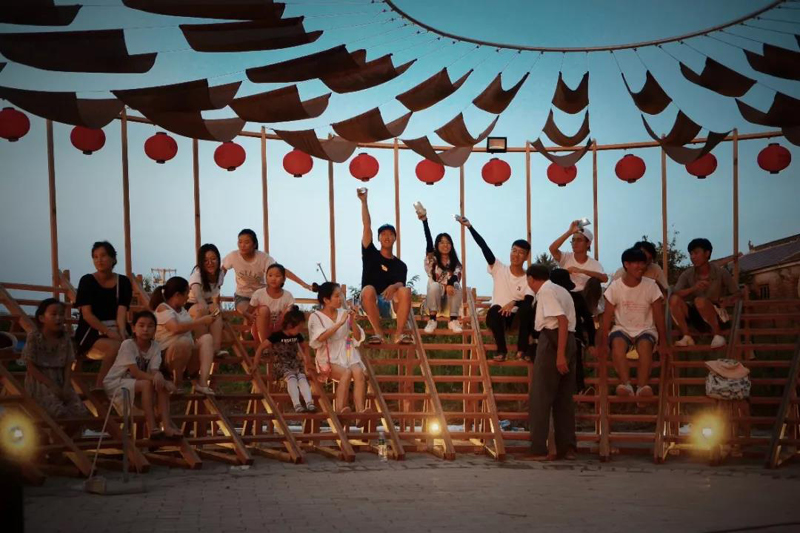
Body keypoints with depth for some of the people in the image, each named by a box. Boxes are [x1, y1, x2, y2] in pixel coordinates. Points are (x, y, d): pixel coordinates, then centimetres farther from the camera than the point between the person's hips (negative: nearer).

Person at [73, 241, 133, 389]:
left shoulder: (123, 282, 8)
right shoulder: (87, 281, 0)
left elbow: (122, 312, -4)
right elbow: (87, 314, -8)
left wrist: (121, 333, -23)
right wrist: (109, 332, -19)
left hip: (115, 329, 3)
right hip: (91, 332, -3)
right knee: (115, 347, -34)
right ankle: (99, 385, -20)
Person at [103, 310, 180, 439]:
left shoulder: (155, 347, -3)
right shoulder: (127, 344, -19)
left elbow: (155, 371, -16)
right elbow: (135, 372, -25)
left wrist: (158, 376, -39)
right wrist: (154, 378, -35)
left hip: (136, 383, 6)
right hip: (115, 385, -6)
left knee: (163, 386, -18)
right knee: (147, 384, -31)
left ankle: (167, 426, -26)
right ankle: (152, 428, -33)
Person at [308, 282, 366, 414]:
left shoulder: (344, 314, 11)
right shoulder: (316, 317, 1)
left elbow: (358, 338, 11)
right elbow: (321, 337, -17)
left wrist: (352, 320, -5)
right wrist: (340, 323, -20)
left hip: (347, 354, 3)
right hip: (329, 358, -3)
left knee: (358, 372, -30)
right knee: (346, 373, -33)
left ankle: (360, 410, -40)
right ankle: (340, 409, -36)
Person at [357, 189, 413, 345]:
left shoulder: (400, 265, 13)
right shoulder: (371, 255, 11)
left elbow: (401, 283, -5)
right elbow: (367, 228, 3)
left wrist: (394, 287, -30)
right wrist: (364, 202, -3)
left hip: (391, 304, 1)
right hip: (372, 303, -1)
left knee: (405, 291, -29)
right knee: (368, 289, -34)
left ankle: (398, 334, -32)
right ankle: (378, 333, -30)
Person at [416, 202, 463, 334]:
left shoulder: (455, 262, 4)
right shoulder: (432, 259, 1)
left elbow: (456, 275, -18)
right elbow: (428, 239, -13)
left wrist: (450, 283, -42)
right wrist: (424, 220, -28)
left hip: (450, 298, 1)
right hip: (434, 297, -1)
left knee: (455, 285, -28)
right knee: (434, 285, -31)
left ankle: (453, 320, -28)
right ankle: (432, 320, -27)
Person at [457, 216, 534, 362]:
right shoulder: (499, 269, 0)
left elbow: (529, 301, -17)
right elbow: (484, 246, -9)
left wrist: (513, 303, -37)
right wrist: (469, 227, -16)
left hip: (518, 317, 0)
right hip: (498, 316, 0)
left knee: (527, 309, -32)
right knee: (495, 310, -35)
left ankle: (522, 349, -18)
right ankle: (501, 349, -17)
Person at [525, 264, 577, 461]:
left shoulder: (545, 291, -8)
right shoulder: (561, 291, 20)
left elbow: (562, 320, -20)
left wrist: (560, 354, -24)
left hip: (552, 340, -9)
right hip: (569, 341, 9)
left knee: (540, 397, -4)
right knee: (564, 398, 11)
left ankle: (538, 450, -6)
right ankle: (567, 448, 10)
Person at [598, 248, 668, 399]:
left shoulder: (651, 286, -7)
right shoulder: (615, 286, -6)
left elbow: (659, 317, -3)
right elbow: (607, 316, -4)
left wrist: (663, 342, -6)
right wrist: (603, 342, -9)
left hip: (645, 329, 0)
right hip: (622, 329, 0)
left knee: (645, 345, -34)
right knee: (617, 343, -34)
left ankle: (642, 386, -43)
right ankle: (626, 384, -43)